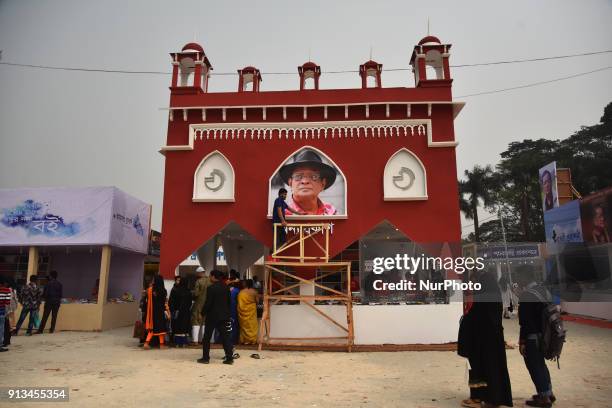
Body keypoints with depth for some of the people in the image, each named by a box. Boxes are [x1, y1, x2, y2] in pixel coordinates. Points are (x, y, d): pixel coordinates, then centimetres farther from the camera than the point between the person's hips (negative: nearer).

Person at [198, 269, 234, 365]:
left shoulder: (211, 288, -14)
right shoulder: (226, 288, 5)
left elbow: (208, 303, -15)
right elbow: (229, 302, 9)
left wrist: (202, 313, -2)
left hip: (212, 316, -5)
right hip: (224, 316, 5)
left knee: (207, 337, 9)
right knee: (225, 337, 6)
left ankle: (205, 358, 12)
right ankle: (229, 357, 4)